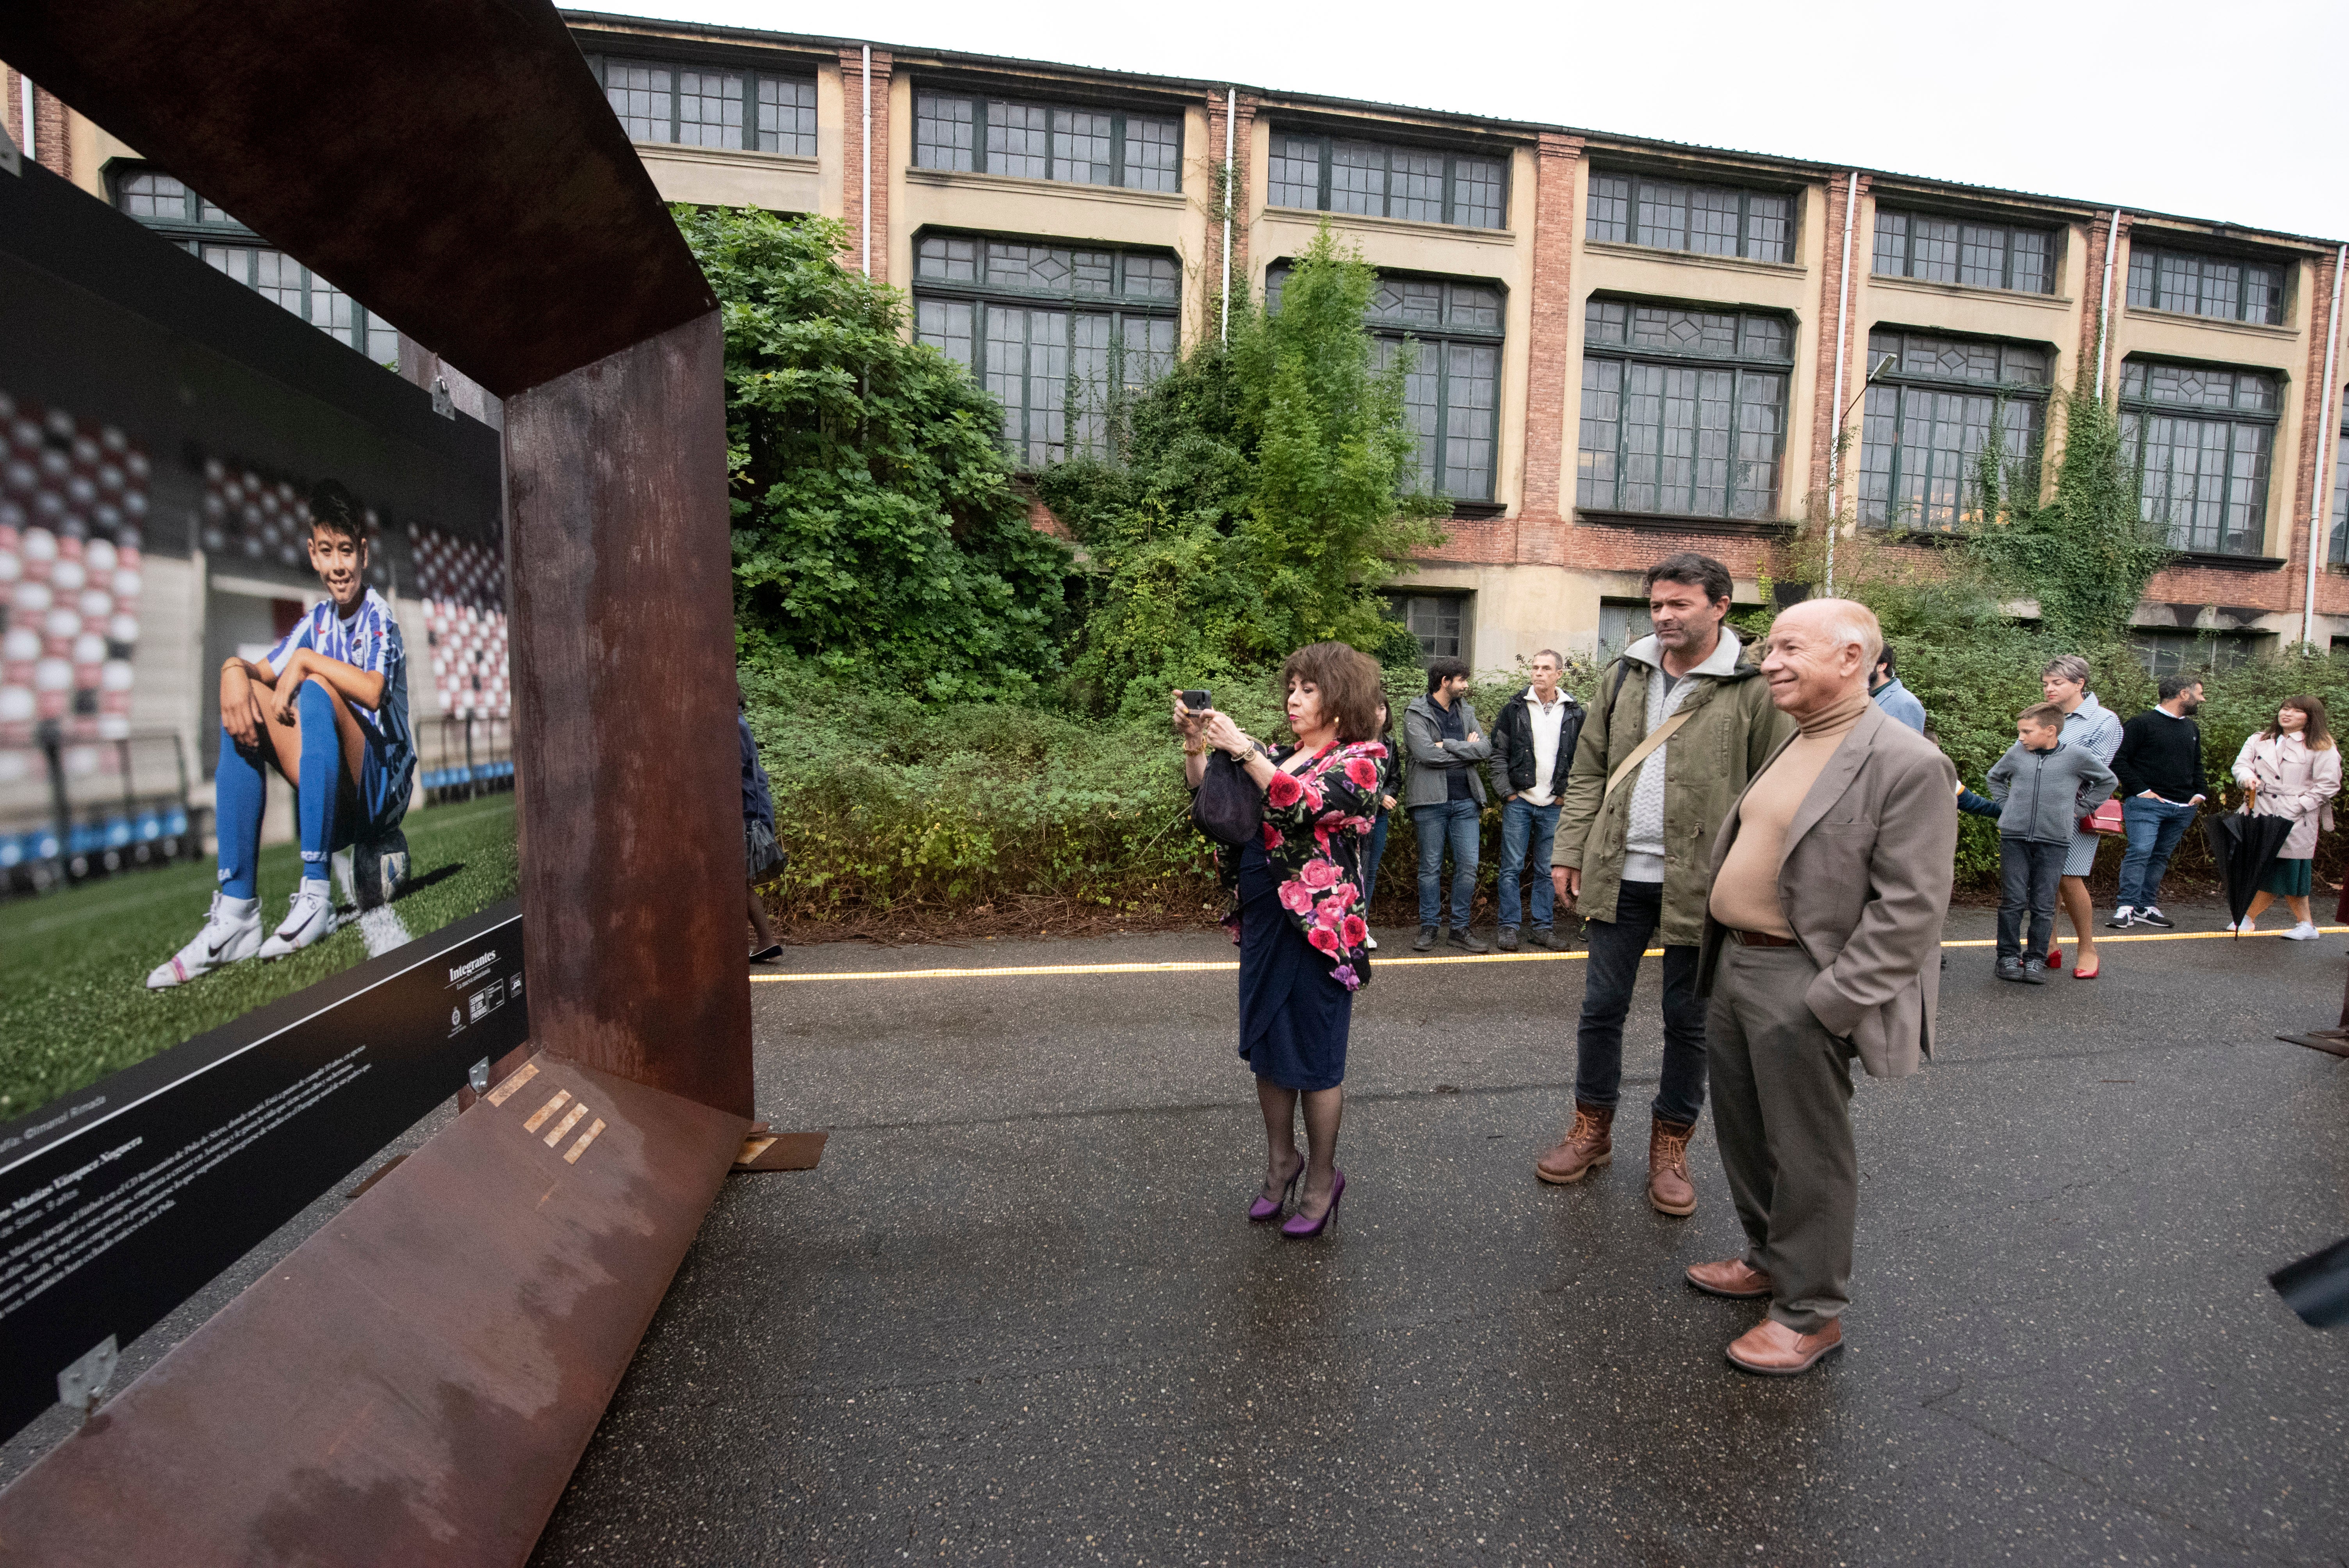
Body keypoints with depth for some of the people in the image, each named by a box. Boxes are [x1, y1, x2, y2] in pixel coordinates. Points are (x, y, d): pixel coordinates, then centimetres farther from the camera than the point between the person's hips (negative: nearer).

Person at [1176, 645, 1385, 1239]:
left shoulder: (1358, 762, -6)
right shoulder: (1280, 758, 12)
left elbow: (1305, 806, -24)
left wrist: (1242, 749, -26)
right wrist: (1195, 745, -4)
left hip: (1317, 927, -6)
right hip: (1261, 920, 7)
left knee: (1313, 1057, 5)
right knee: (1266, 1047, 15)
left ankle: (1322, 1179, 25)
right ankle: (1281, 1161, 35)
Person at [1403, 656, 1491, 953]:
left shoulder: (1466, 712, 13)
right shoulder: (1417, 714, -4)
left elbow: (1486, 748, 0)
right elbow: (1426, 753, -18)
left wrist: (1448, 745, -12)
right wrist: (1467, 749, -7)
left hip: (1465, 801, 5)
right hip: (1431, 801, -5)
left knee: (1468, 866, 4)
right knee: (1431, 868, 4)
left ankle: (1460, 928, 15)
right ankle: (1429, 928, 14)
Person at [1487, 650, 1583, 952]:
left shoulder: (1574, 713, 5)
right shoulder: (1515, 708, 1)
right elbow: (1499, 753, 1)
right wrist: (1506, 792, -5)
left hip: (1555, 805, 2)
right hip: (1519, 802, -1)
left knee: (1548, 870, 8)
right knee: (1512, 867, 1)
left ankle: (1543, 927, 18)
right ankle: (1509, 926, 9)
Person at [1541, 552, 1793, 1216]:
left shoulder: (1755, 690, -7)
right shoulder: (1623, 676, 7)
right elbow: (1588, 772, 10)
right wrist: (1570, 852, 5)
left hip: (1701, 884, -3)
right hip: (1621, 876, 4)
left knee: (1687, 1021, 11)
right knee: (1601, 1007, 12)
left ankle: (1671, 1146, 29)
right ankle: (1592, 1129, 29)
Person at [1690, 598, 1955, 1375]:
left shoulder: (1907, 764, -15)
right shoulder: (1790, 745, 12)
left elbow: (1909, 908, -18)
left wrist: (1831, 1003, -20)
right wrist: (1723, 954, 15)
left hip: (1800, 987, -8)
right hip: (1735, 964, 9)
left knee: (1808, 1154, 6)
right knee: (1743, 1132, 20)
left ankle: (1811, 1312, 24)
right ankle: (1767, 1259, 40)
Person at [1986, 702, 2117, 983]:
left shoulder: (2077, 755, -2)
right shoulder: (2016, 753, 2)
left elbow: (2108, 781, 14)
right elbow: (1995, 777, 22)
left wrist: (2079, 809, 8)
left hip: (2054, 842, -1)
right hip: (2014, 838, 1)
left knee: (2044, 905, 4)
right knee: (2013, 902, 2)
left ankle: (2036, 959, 14)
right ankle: (2008, 956, 11)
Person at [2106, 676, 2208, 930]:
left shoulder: (2192, 728, 19)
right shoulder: (2142, 723, -6)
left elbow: (2197, 764, 29)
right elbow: (2119, 760, -10)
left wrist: (2199, 793, 14)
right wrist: (2141, 790, -14)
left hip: (2183, 808, 7)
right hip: (2147, 804, -7)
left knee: (2161, 857, 8)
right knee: (2140, 852, -15)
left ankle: (2147, 907, 12)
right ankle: (2127, 907, -14)